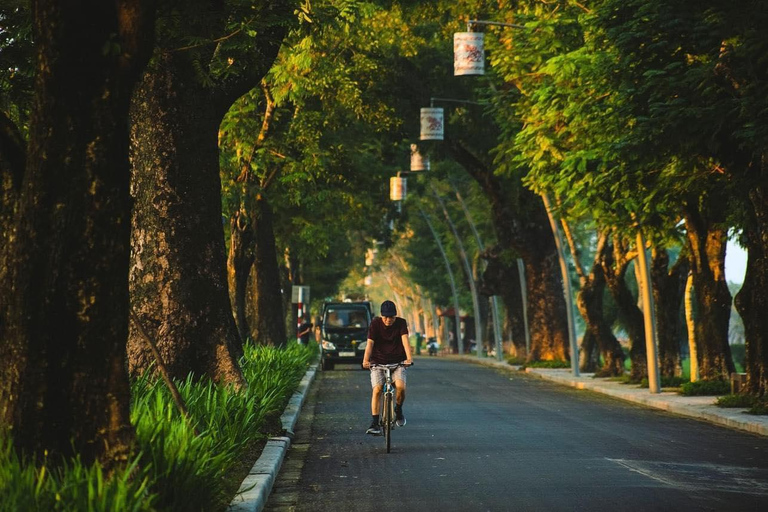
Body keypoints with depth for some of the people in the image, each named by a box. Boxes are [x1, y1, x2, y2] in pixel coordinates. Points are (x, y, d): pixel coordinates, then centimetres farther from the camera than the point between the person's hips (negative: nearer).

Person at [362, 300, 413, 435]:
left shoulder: (401, 323, -4)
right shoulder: (375, 323, -6)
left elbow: (405, 340, -18)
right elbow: (370, 343, -15)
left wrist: (409, 358, -35)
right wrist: (366, 360, -32)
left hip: (397, 362, 0)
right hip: (378, 362, 0)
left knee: (401, 386, -23)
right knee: (377, 389, -18)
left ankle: (398, 410, 7)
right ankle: (375, 423, -14)